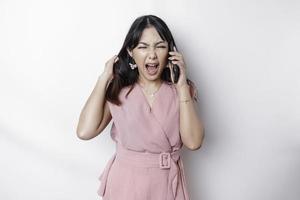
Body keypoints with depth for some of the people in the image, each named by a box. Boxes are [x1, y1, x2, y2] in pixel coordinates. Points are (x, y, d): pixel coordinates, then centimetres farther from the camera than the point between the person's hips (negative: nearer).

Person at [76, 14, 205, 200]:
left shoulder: (180, 90, -4)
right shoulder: (117, 90, -6)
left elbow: (193, 142, -16)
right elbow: (85, 132, -20)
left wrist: (182, 86, -18)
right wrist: (104, 78, -14)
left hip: (168, 183, 1)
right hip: (126, 181, 0)